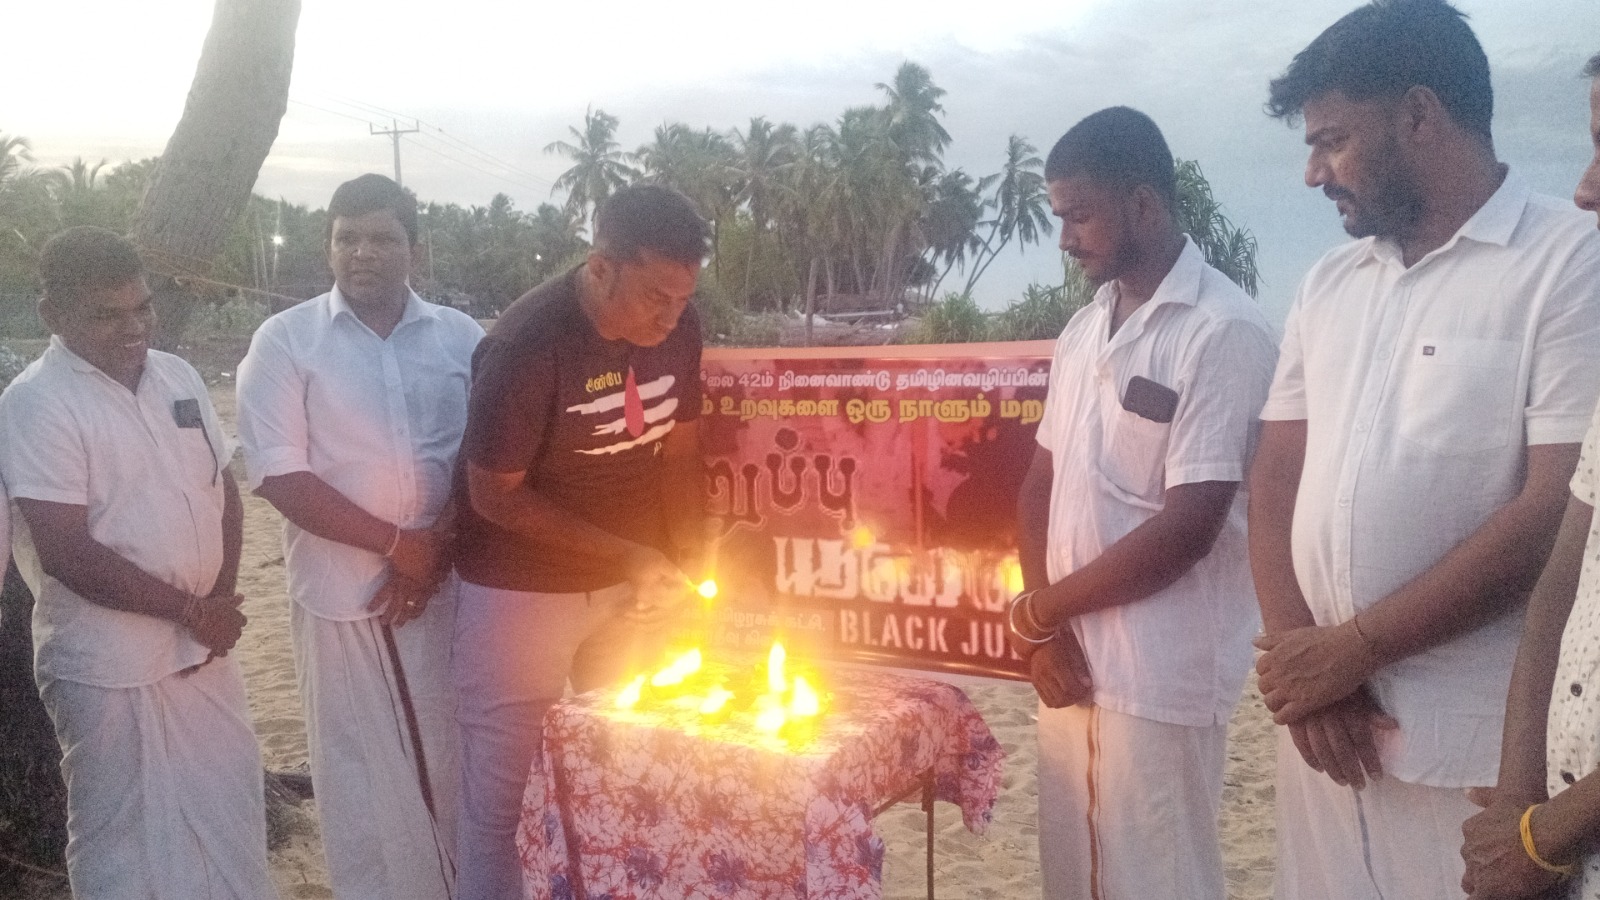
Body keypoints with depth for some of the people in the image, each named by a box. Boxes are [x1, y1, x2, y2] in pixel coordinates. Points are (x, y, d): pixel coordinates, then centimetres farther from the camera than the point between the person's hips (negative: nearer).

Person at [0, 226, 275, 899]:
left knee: (229, 816, 18)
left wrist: (220, 597, -4)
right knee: (129, 841, 9)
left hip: (204, 649, 6)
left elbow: (223, 490, 11)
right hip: (110, 667, -6)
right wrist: (190, 609, -16)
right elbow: (68, 554, -20)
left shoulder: (178, 376, 5)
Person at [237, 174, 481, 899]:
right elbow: (278, 475, -9)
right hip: (342, 589, -2)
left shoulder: (460, 337, 4)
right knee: (363, 769, 7)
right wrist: (396, 543, -12)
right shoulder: (285, 340, -3)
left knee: (449, 753, 11)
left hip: (445, 583, 2)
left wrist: (436, 550, -8)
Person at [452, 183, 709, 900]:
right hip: (522, 592, -5)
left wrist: (687, 567, -5)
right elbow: (494, 496, -19)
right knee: (504, 794, 6)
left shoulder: (678, 327, -7)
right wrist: (628, 555, -22)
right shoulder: (526, 344, -24)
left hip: (632, 584, 5)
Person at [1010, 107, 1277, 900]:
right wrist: (1046, 628, -2)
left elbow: (1187, 529, -18)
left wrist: (1036, 610, -8)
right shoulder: (1083, 330, 11)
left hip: (1162, 680, -7)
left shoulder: (1225, 333, -13)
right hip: (1071, 658, 7)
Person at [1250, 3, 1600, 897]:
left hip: (1477, 742, -5)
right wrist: (1298, 650, -5)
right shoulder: (1329, 284, 11)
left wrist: (1352, 648, -12)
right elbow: (1277, 477, 9)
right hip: (1321, 706, 6)